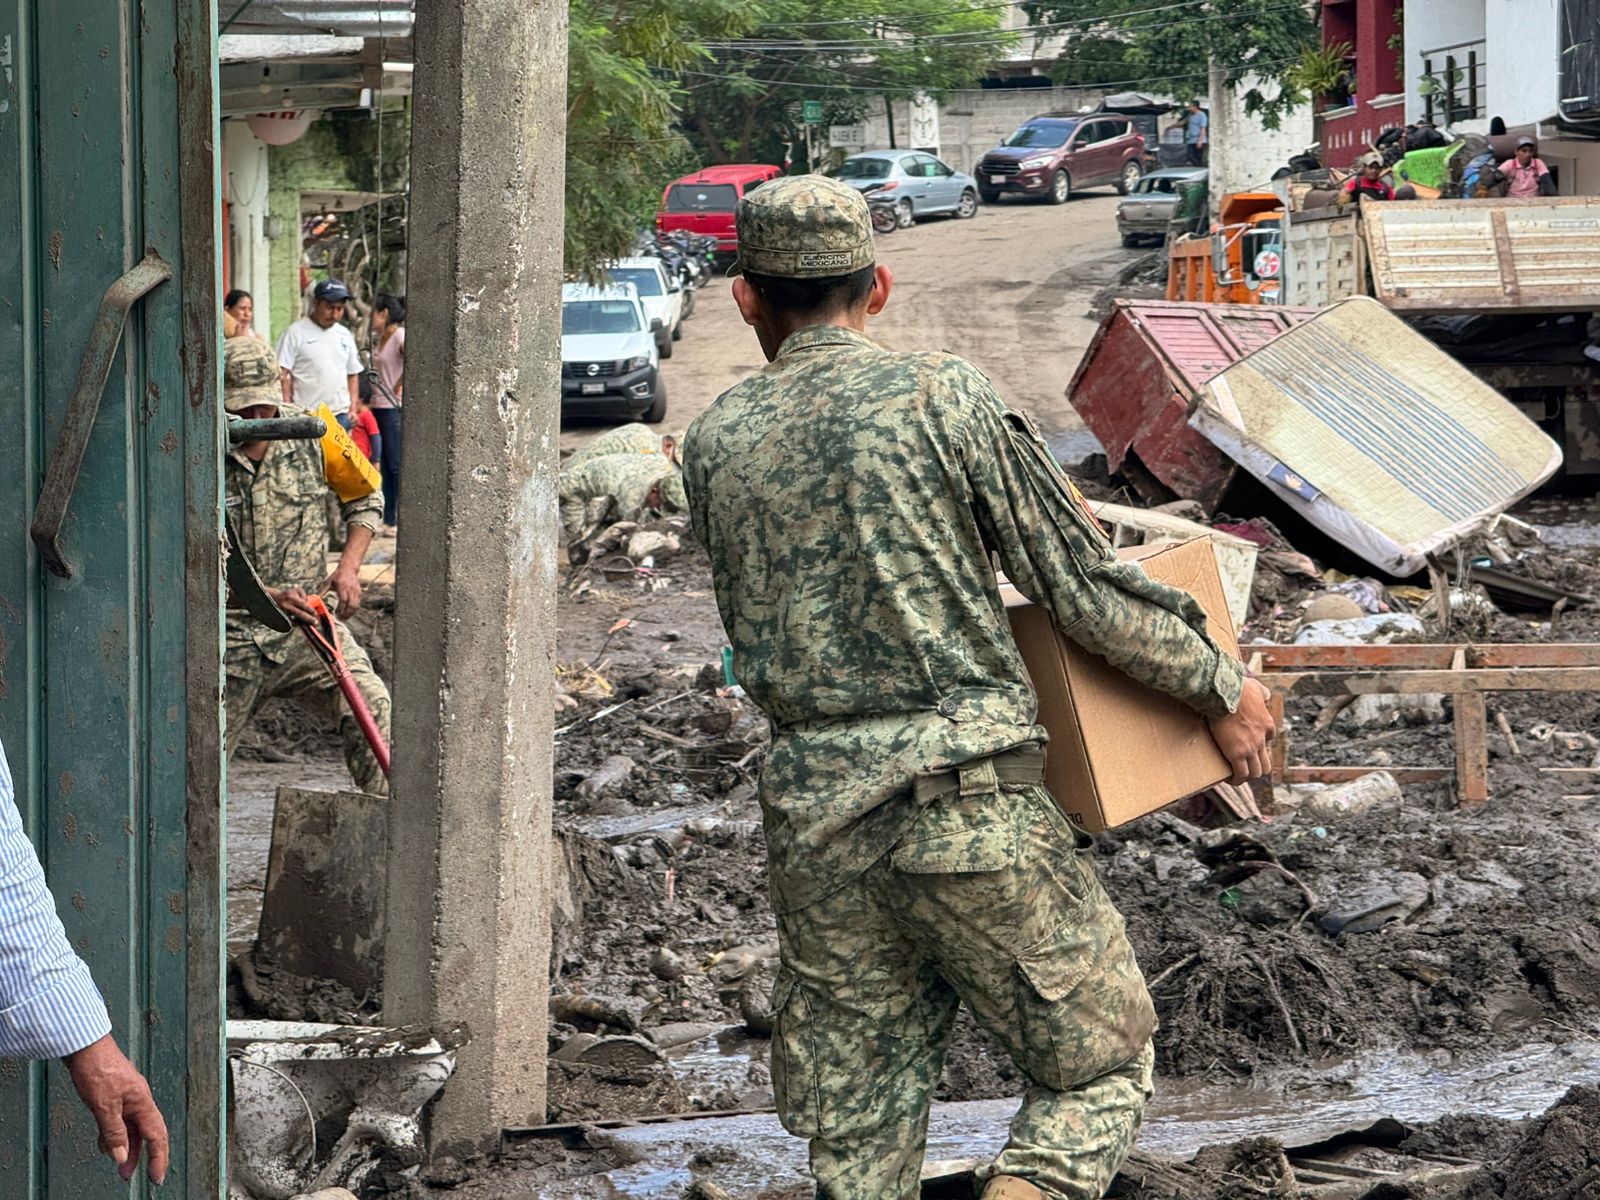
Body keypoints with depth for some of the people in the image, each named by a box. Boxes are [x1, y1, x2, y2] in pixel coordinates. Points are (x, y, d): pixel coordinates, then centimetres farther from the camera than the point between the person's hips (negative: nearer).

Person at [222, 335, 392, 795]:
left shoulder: (309, 433, -2)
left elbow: (365, 500, 13)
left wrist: (348, 567, -4)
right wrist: (270, 597, -31)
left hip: (306, 624, 1)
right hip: (232, 638, -1)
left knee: (372, 705, -23)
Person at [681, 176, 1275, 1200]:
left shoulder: (715, 444, 7)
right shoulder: (939, 396, -4)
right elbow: (1083, 583, -3)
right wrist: (1222, 687, 9)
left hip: (813, 816, 4)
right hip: (971, 806, -4)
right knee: (1101, 1065, 9)